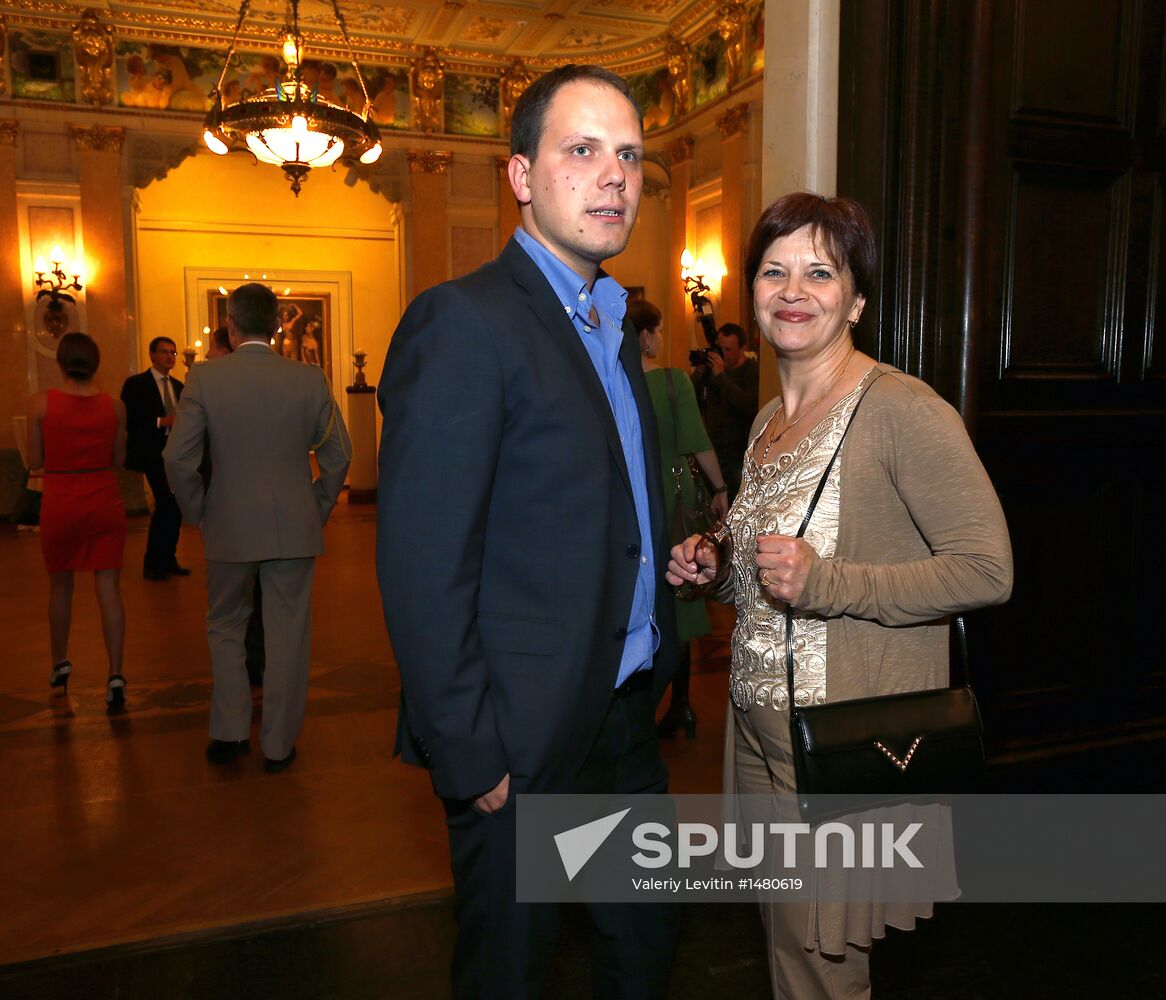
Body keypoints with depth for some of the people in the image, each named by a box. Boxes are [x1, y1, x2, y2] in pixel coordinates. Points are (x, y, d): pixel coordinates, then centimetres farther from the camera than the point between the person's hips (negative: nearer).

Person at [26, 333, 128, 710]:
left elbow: (34, 461, -2)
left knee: (60, 586, 19)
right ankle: (115, 674, -5)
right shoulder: (114, 406, -4)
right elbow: (119, 460, 4)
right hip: (105, 502, 0)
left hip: (60, 504, 0)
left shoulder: (41, 403, -7)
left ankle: (60, 664, 36)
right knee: (109, 590, 2)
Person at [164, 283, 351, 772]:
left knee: (225, 627, 20)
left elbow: (178, 458, -8)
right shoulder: (309, 379, -4)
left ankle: (229, 733, 21)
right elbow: (338, 453, -1)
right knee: (287, 634, 9)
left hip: (229, 528, 0)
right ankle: (279, 745, 18)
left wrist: (197, 513, 6)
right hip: (295, 528, 0)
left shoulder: (204, 378, -6)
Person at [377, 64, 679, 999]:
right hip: (524, 736, -8)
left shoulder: (613, 325, 11)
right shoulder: (464, 321, -17)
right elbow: (422, 565, -21)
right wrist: (469, 755, -19)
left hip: (626, 713, 8)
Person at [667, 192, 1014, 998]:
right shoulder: (768, 421, 9)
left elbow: (987, 568, -19)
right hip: (760, 727, 7)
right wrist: (716, 568, 2)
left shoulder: (903, 410, -16)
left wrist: (823, 583, -27)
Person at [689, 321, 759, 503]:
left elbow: (750, 406, -22)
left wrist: (721, 376, -22)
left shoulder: (751, 369, -5)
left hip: (738, 452, -3)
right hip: (711, 446, 4)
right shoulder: (710, 365, 5)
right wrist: (699, 372, -12)